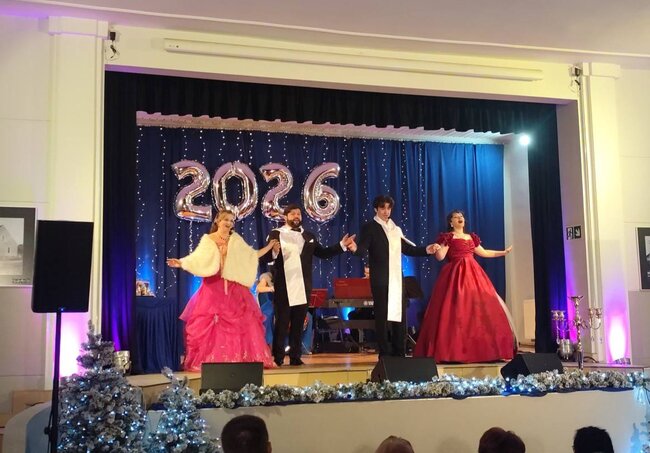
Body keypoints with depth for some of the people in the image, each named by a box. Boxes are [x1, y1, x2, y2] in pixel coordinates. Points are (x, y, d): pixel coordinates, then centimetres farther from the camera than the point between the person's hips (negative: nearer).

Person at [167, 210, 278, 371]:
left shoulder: (236, 240, 12)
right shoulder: (207, 240, 8)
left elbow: (252, 256, 13)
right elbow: (197, 259, 3)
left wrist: (269, 246, 7)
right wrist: (181, 263, -12)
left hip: (234, 288, 1)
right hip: (213, 287, -1)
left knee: (240, 322, -3)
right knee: (207, 324, -4)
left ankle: (240, 358, 4)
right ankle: (207, 360, 3)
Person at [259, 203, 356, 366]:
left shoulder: (308, 236, 14)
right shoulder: (275, 234, -2)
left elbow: (323, 253, 15)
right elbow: (264, 258, -7)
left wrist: (342, 245, 7)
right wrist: (274, 253, -28)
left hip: (302, 289, 4)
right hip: (283, 289, -4)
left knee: (298, 325, 9)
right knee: (281, 324, 1)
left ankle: (295, 357, 16)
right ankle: (277, 357, 9)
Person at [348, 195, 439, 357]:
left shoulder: (396, 229, 16)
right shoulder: (369, 227, -2)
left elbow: (407, 249, 16)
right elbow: (363, 250, -13)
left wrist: (426, 250, 6)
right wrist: (356, 248, -35)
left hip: (397, 278, 6)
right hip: (380, 279, -6)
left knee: (400, 314, 6)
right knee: (382, 315, -1)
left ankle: (399, 352, 14)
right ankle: (384, 354, 5)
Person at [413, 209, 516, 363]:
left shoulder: (471, 237, 21)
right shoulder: (448, 237, 2)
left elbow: (483, 253, 29)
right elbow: (440, 257, -7)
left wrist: (504, 252, 31)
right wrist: (438, 247, -26)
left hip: (473, 275, 6)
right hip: (456, 276, -6)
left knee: (479, 310, 0)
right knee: (456, 311, -13)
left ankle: (481, 349, 5)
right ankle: (455, 351, -11)